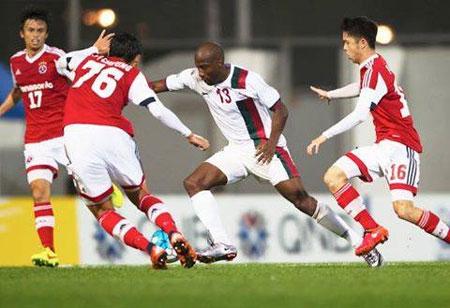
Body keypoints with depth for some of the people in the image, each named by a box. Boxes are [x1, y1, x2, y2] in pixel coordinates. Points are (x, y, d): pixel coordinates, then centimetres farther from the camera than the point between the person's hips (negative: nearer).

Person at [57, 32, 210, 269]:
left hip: (76, 136, 1)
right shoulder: (132, 74, 15)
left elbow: (60, 63, 46)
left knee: (101, 210, 11)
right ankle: (174, 235, -5)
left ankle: (151, 249, -8)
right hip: (112, 134, -1)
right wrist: (188, 134, 15)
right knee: (142, 196, 21)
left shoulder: (86, 60, 24)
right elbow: (158, 110, 4)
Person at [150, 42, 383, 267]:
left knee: (299, 197, -16)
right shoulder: (195, 78, -2)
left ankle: (356, 240, -5)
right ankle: (222, 245, -18)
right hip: (236, 151, 7)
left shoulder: (247, 80, -19)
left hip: (265, 148, -7)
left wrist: (272, 142, -23)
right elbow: (160, 85, 9)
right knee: (193, 183, -10)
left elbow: (280, 110, -13)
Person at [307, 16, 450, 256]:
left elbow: (360, 115, -23)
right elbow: (361, 88, 42)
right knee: (333, 177, -7)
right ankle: (373, 230, -7)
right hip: (383, 146, 9)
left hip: (400, 144, -9)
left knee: (404, 209, -24)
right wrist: (330, 94, 56)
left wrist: (325, 136, -22)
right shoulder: (370, 69, 16)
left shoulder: (375, 71, -14)